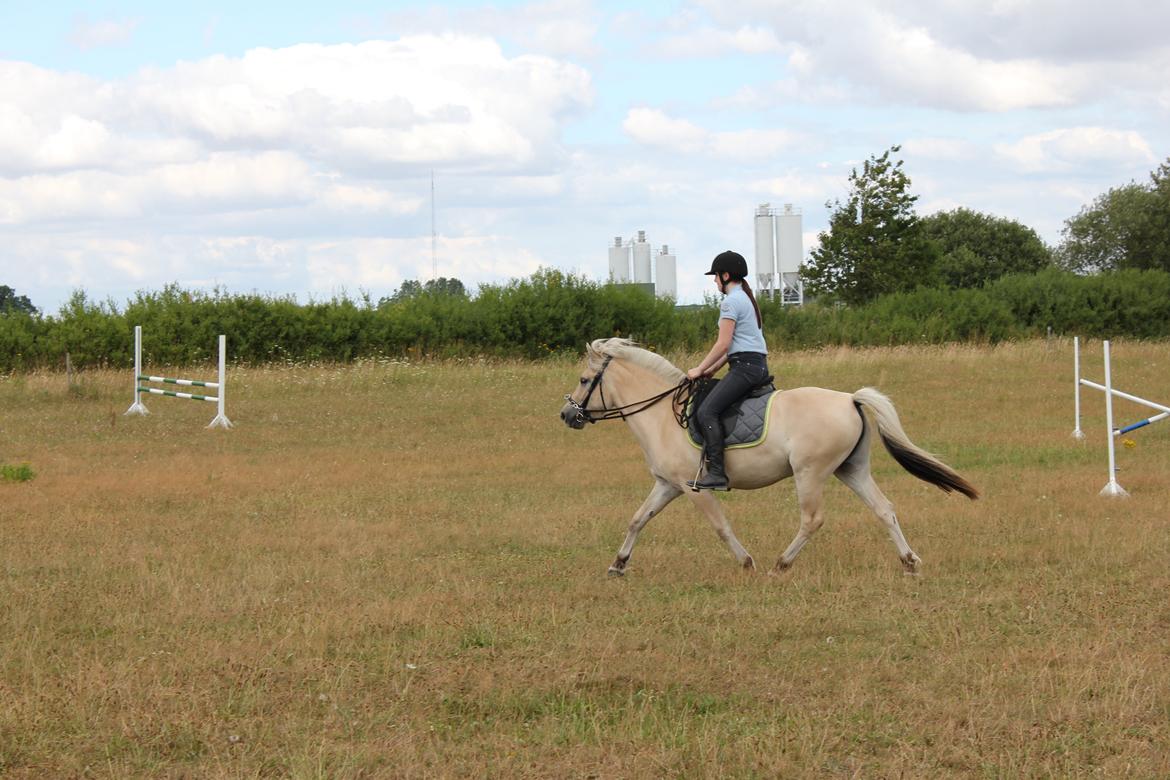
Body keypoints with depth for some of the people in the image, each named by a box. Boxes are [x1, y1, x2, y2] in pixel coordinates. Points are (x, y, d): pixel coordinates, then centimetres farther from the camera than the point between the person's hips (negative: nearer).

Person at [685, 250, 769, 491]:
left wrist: (700, 369, -4)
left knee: (707, 411, -19)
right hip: (759, 365, 11)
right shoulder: (747, 299, 21)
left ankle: (717, 474, -28)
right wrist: (711, 369, 19)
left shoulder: (730, 302, -10)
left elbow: (723, 344, -14)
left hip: (745, 367, -11)